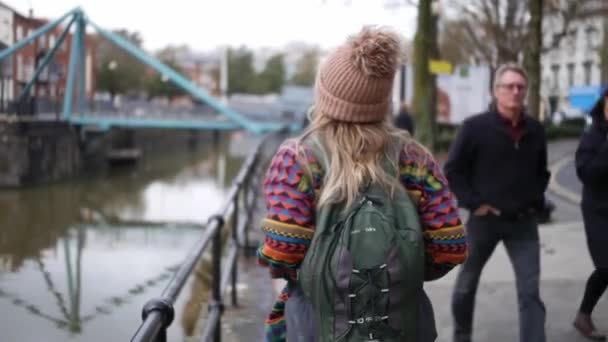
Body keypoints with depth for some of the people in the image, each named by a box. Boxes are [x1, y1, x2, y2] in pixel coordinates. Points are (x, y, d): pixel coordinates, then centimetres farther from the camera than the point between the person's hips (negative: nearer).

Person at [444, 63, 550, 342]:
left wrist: (536, 201, 6)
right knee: (467, 282, 14)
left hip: (523, 222, 3)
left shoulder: (535, 130, 4)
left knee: (530, 291, -3)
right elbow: (452, 170, -7)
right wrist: (473, 203, -12)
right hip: (485, 218, -2)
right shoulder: (475, 126, -10)